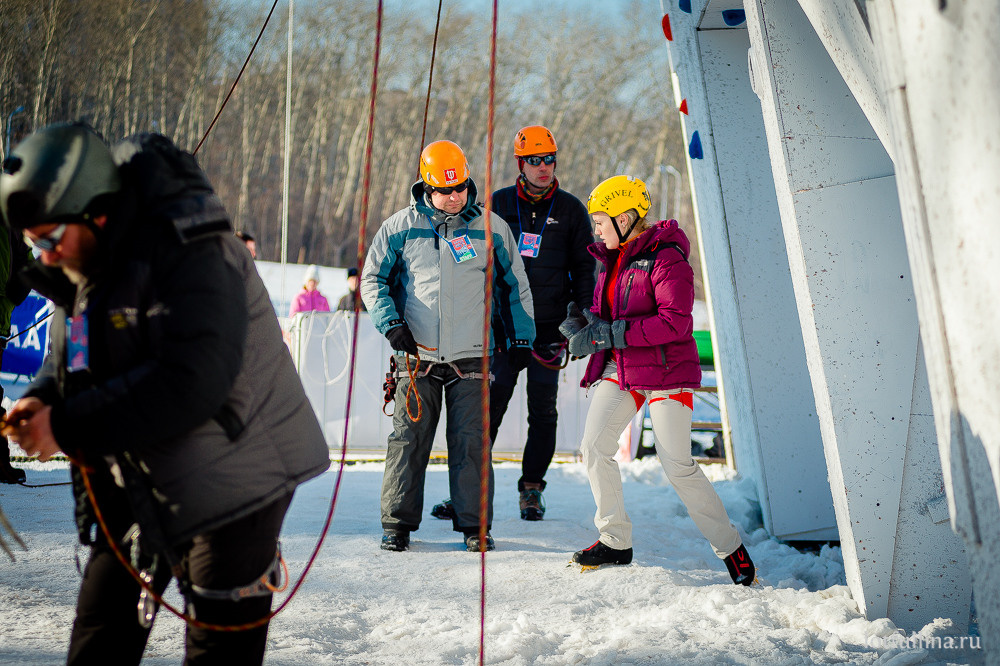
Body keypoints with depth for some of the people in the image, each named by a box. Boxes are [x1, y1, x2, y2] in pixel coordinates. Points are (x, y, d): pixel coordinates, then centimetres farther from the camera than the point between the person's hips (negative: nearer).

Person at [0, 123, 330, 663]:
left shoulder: (190, 254, -24)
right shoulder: (80, 269, 4)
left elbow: (193, 380, -33)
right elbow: (71, 360, 16)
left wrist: (70, 427, -28)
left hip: (232, 473, -8)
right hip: (140, 482, 8)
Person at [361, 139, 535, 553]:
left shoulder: (491, 228, 5)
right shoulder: (400, 227, 3)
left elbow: (515, 285, 15)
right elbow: (372, 278, 9)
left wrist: (521, 337, 10)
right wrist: (390, 323, -5)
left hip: (471, 358, 0)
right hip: (418, 356, 0)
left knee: (471, 443, -1)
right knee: (408, 441, 1)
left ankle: (475, 524, 9)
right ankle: (398, 522, 12)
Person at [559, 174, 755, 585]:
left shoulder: (666, 258, -15)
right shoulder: (612, 258, 11)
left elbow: (674, 321, -24)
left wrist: (609, 334, -24)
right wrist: (583, 326, -6)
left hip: (666, 371, -7)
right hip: (619, 369, 7)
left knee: (677, 465, -9)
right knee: (594, 446, -6)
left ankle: (730, 547, 8)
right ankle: (616, 541, 10)